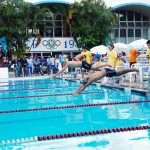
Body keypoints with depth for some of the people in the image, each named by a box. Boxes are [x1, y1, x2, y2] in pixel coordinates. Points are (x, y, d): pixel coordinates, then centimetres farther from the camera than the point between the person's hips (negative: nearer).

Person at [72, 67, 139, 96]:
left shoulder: (91, 79, -27)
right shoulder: (88, 78, -3)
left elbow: (84, 86, -32)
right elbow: (82, 85, 3)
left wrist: (77, 93, -33)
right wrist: (76, 92, -2)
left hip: (107, 71, -7)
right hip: (105, 71, 7)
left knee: (119, 73, -1)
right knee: (119, 73, 19)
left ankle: (133, 69, 7)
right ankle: (132, 69, 29)